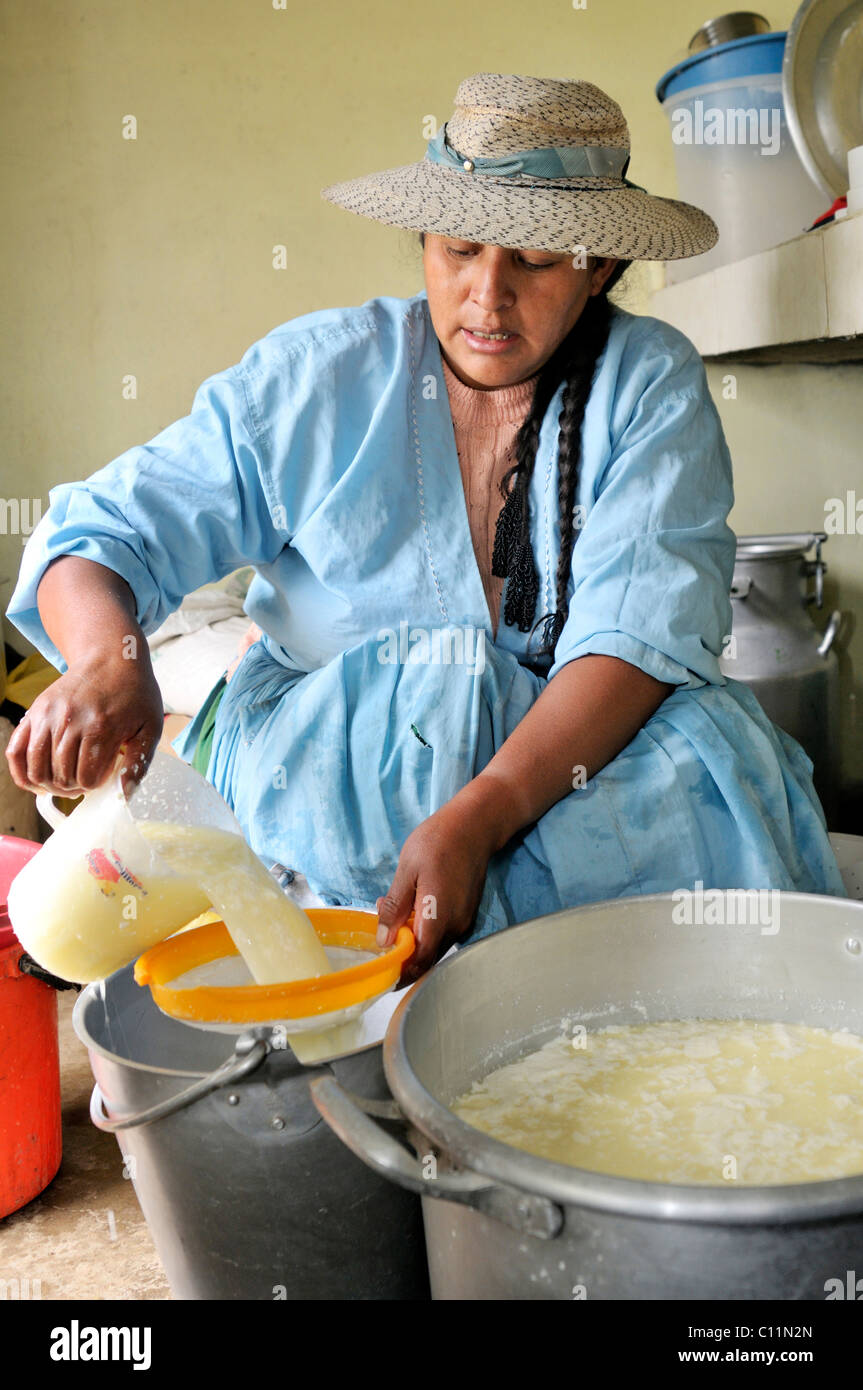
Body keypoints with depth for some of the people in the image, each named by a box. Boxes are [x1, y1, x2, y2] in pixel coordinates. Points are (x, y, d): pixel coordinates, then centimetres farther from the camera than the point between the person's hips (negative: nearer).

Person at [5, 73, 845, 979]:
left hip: (571, 754, 1)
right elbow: (104, 532, 0)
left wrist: (473, 818, -32)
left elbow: (643, 627, -16)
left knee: (708, 756, -29)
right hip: (322, 758, 0)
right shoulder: (311, 377, -1)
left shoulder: (652, 384, -2)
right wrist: (108, 662, -26)